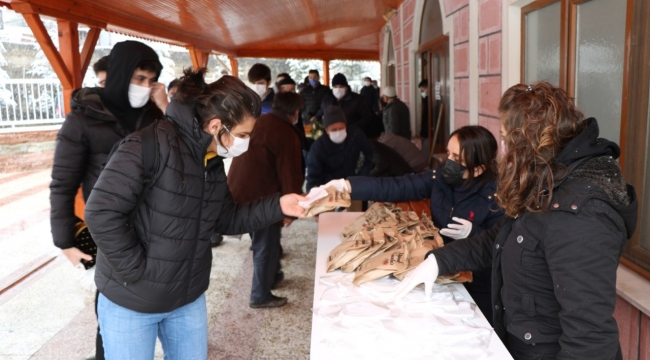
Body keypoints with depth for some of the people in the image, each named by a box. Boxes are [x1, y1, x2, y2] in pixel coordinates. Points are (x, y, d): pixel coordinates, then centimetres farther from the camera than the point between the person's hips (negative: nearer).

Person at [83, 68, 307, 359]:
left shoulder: (212, 162, 2)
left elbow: (225, 220, 7)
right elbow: (101, 213, -27)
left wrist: (276, 207, -4)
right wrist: (136, 271, -21)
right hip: (131, 300, -7)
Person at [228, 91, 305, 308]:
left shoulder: (258, 122, 10)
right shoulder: (286, 134, -15)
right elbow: (290, 174, -16)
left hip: (237, 191, 9)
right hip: (259, 197, -9)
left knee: (262, 240, 26)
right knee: (266, 247, 5)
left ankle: (271, 275, 43)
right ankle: (261, 296, 15)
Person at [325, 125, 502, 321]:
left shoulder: (495, 198, -23)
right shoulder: (440, 177, -9)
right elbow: (394, 187, -18)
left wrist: (474, 233, -34)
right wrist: (344, 185, -28)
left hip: (476, 287, -5)